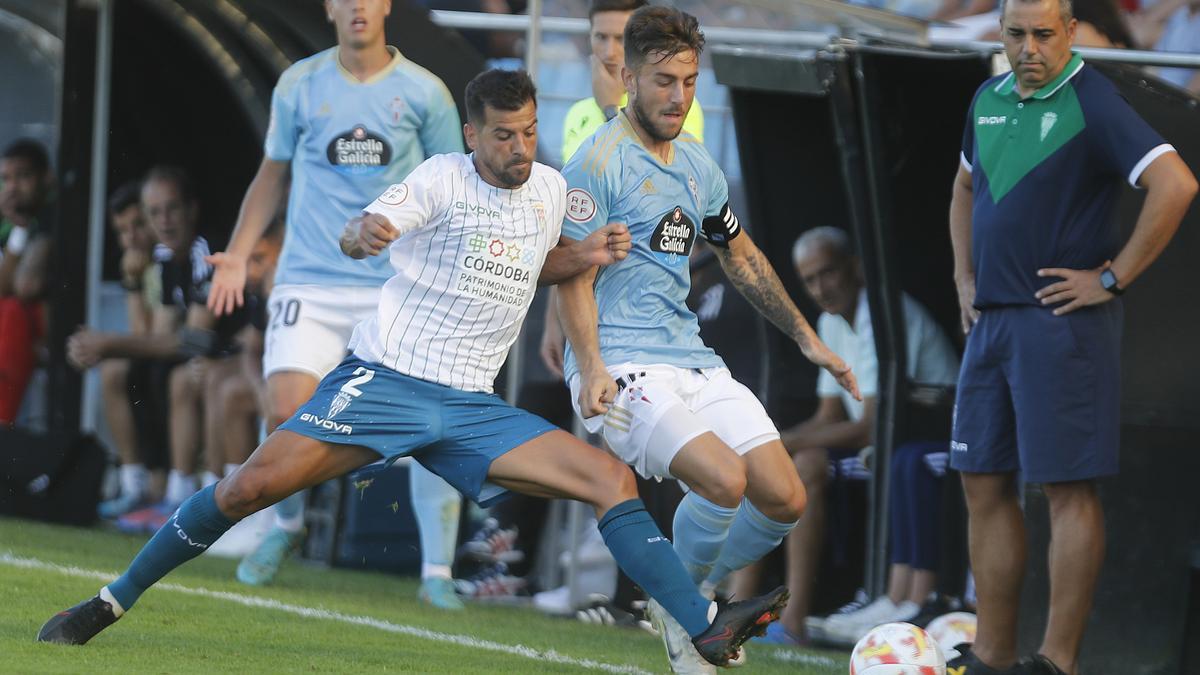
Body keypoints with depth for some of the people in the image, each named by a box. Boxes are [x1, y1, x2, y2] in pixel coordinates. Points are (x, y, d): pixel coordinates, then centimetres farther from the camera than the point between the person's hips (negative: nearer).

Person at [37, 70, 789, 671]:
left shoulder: (550, 189, 10)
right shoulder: (444, 180, -7)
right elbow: (357, 234, -20)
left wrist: (583, 255, 9)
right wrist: (365, 232, -44)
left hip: (472, 407, 5)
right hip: (385, 379, -5)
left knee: (613, 479, -10)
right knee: (255, 484, -17)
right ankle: (112, 601, -3)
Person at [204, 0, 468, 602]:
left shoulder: (424, 93, 2)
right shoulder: (298, 86, 5)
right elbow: (272, 175, 16)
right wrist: (237, 255, 8)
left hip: (401, 288, 0)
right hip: (310, 282, 1)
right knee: (287, 410, -13)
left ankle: (437, 573, -1)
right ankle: (286, 524, 17)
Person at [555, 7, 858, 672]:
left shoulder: (696, 163, 15)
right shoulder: (599, 162, -9)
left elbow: (740, 255, 28)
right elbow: (573, 275, -13)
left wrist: (808, 340, 27)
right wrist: (590, 368, -26)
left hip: (692, 359, 8)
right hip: (623, 365, -8)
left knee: (785, 500, -3)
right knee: (724, 480, -27)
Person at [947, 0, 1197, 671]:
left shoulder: (1092, 103, -12)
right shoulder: (989, 100, 12)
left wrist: (1113, 279, -18)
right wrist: (965, 277, 19)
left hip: (1062, 320, -8)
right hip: (992, 317, 8)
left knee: (1069, 490, -5)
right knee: (985, 485, 9)